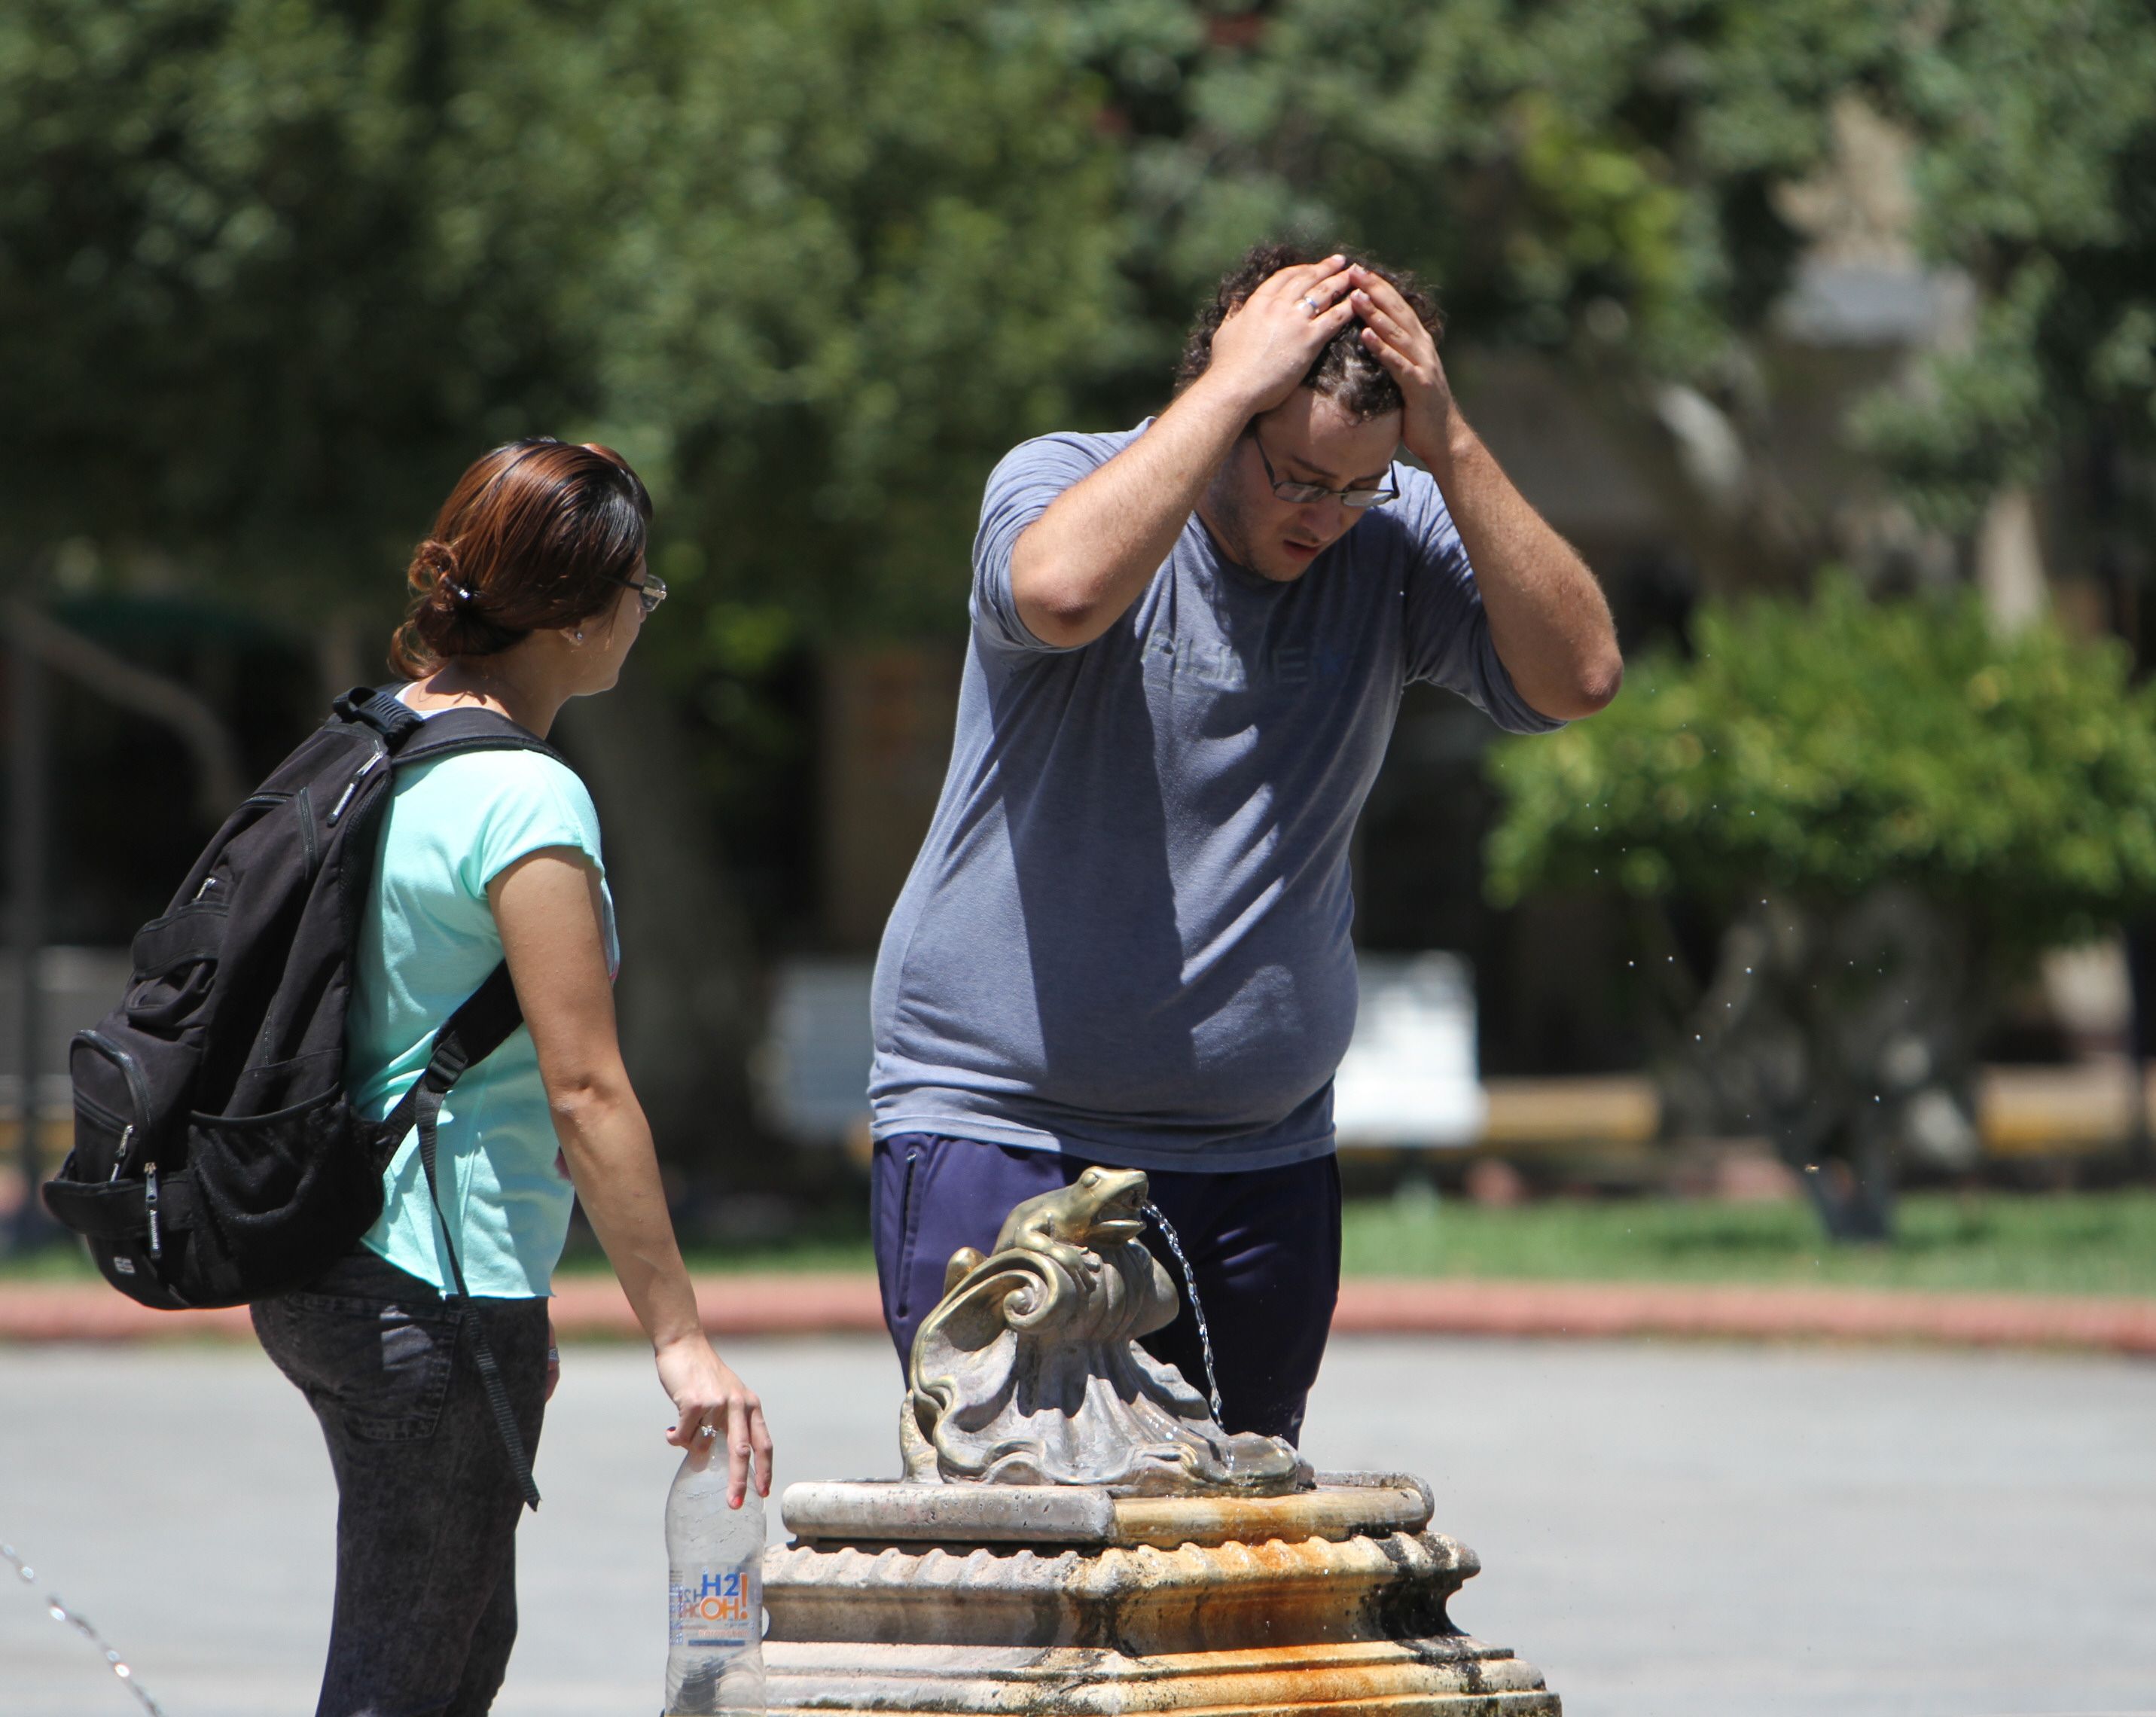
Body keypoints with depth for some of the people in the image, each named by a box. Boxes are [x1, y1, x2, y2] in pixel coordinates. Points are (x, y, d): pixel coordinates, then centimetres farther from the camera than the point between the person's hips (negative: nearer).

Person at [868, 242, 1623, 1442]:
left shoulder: (1397, 545, 0)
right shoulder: (1062, 482, -8)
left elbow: (1579, 676, -14)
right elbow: (1060, 589, -33)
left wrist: (1449, 443, -19)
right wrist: (1234, 386, -26)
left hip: (1263, 1158, 4)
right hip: (999, 1128, -3)